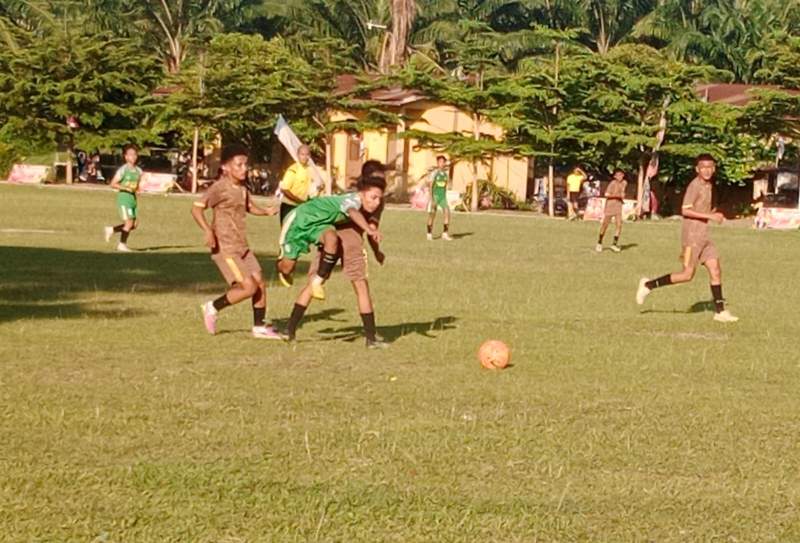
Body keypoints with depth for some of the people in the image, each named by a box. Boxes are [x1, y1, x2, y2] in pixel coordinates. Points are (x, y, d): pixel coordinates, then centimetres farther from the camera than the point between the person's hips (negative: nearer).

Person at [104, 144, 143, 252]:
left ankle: (111, 230, 21)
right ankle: (122, 245, 4)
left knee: (135, 224, 5)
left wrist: (137, 190, 0)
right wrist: (126, 188, -21)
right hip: (124, 197, -7)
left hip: (133, 198, 7)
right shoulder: (123, 170, -10)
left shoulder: (138, 171, 9)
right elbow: (113, 184, -11)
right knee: (129, 222, -12)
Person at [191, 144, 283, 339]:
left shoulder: (242, 189, 12)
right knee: (248, 287, -15)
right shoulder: (220, 188, -14)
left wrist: (265, 212, 9)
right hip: (225, 248, -8)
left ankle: (259, 327, 18)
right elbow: (197, 208, -21)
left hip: (242, 247, 8)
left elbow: (249, 206, 31)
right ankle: (213, 308, 4)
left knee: (260, 283, 5)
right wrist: (208, 231, -36)